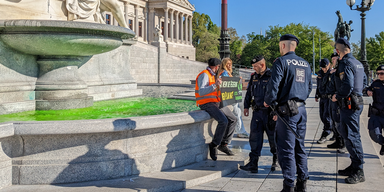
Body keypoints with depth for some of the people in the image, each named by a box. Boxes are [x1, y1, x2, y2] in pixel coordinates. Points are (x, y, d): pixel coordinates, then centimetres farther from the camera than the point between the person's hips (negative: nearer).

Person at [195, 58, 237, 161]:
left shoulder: (213, 75, 19)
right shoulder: (204, 75, -12)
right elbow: (201, 92, -28)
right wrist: (215, 85, -37)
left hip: (216, 103, 10)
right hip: (207, 104, -10)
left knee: (233, 119, 6)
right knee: (223, 121, -27)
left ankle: (223, 144, 12)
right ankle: (214, 145, -14)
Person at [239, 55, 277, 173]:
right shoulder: (254, 77, 11)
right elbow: (249, 92, 22)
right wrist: (246, 106, 19)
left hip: (270, 113, -5)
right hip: (257, 111, 5)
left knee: (273, 137, 6)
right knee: (255, 137, 1)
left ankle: (276, 161, 25)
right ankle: (253, 164, 2)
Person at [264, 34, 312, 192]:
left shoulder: (281, 62, -8)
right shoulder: (305, 64, 14)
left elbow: (274, 85, -15)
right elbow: (309, 87, 19)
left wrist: (268, 101, 0)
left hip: (287, 110, -7)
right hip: (301, 109, 7)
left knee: (286, 149, -3)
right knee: (299, 147, 14)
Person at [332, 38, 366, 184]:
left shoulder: (345, 64, -16)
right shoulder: (357, 63, 14)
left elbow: (348, 86, -25)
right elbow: (364, 80, 26)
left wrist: (337, 96, -11)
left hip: (349, 105, -10)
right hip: (357, 102, 10)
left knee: (351, 136, -7)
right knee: (348, 134, 17)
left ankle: (359, 172, -3)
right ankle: (354, 166, 25)